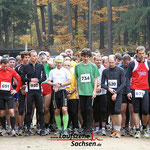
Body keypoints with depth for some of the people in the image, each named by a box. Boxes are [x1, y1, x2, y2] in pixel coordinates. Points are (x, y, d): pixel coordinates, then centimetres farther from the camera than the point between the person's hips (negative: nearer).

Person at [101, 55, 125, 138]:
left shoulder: (120, 71, -2)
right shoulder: (105, 71, 7)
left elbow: (123, 84, -4)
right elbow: (102, 84, 9)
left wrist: (116, 93, -11)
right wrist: (108, 88, -10)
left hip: (118, 94, -4)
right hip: (109, 94, 4)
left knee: (117, 111, -16)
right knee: (112, 112, 7)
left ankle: (118, 131, -12)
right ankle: (114, 130, 15)